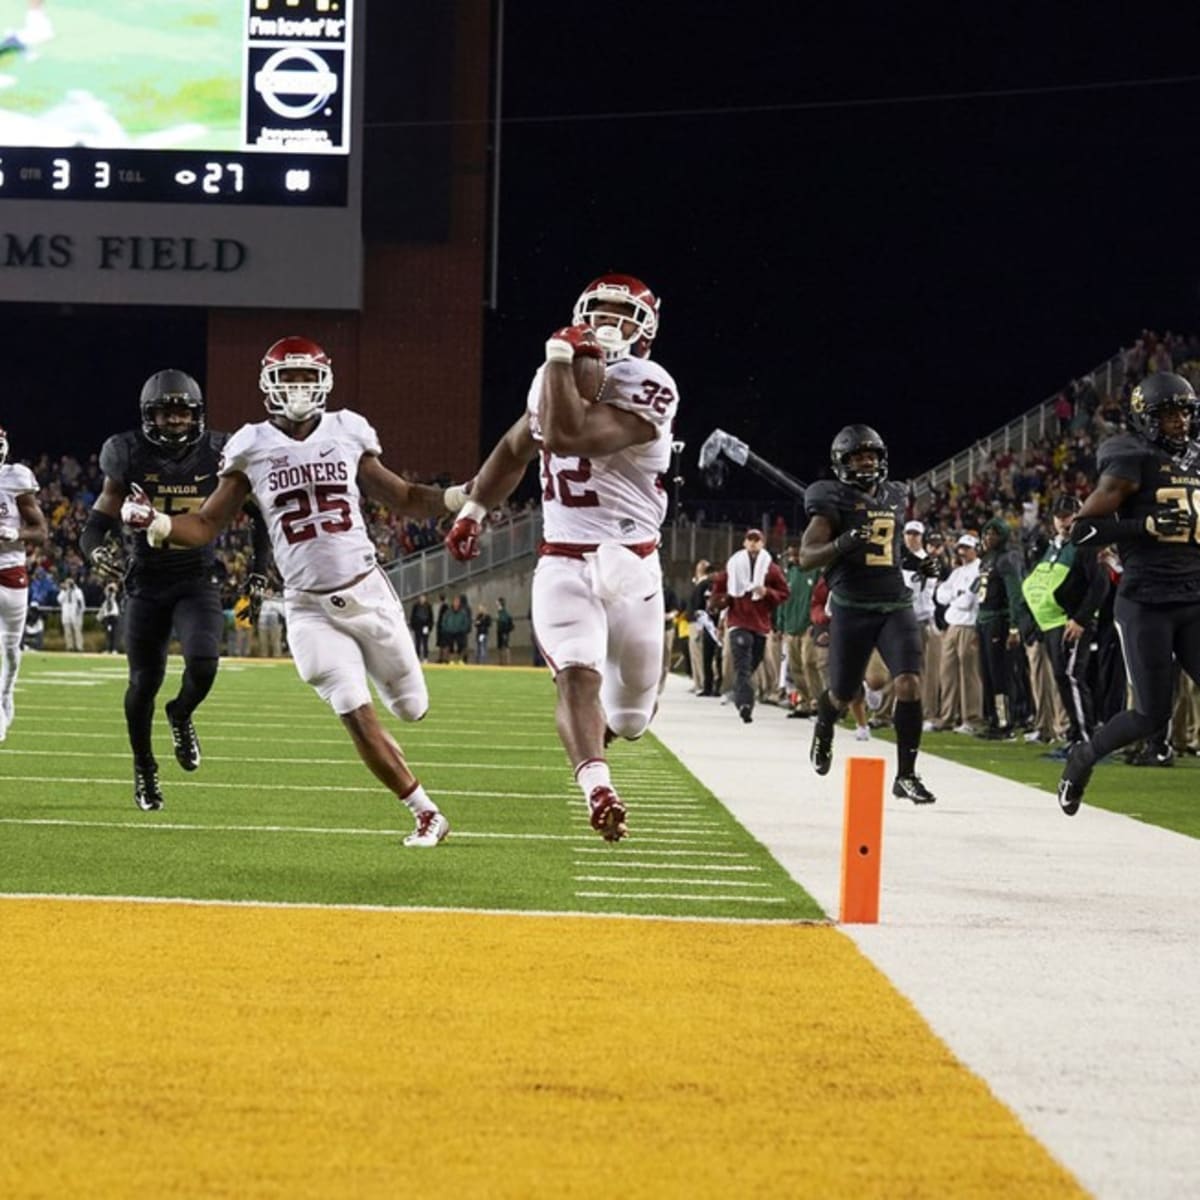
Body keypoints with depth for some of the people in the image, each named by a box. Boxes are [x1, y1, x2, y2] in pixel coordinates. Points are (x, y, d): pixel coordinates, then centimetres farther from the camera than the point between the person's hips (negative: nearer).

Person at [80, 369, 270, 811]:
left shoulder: (217, 456, -6)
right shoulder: (130, 458, -8)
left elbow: (258, 512, 8)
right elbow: (99, 522, -5)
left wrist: (257, 571, 4)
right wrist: (97, 551, -27)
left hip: (198, 581, 0)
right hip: (147, 583, 0)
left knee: (203, 664, -22)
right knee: (143, 681, 2)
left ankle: (181, 715, 14)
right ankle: (143, 767, 26)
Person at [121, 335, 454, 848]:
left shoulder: (347, 433, 2)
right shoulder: (252, 448, -2)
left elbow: (401, 498, 12)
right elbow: (207, 525, 2)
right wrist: (158, 526, -17)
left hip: (366, 590, 2)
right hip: (309, 609, -2)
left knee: (412, 708, 10)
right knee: (359, 719, -10)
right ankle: (426, 815, 4)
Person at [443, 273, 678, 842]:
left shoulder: (647, 389, -12)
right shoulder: (555, 379, 7)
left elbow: (564, 435, -26)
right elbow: (515, 449, 27)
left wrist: (559, 359, -19)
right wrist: (473, 508, 24)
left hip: (631, 565, -2)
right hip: (564, 565, 2)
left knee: (630, 717, 11)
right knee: (577, 674, -25)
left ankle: (595, 730, 46)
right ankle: (597, 789, -41)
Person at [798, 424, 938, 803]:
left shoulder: (894, 498, 12)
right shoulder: (834, 502, -5)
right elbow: (807, 556, -12)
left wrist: (913, 562, 14)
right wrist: (840, 545, -28)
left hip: (895, 605, 3)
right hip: (851, 608, -3)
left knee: (909, 685, -15)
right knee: (843, 695, 10)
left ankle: (906, 775, -9)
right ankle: (824, 729, 48)